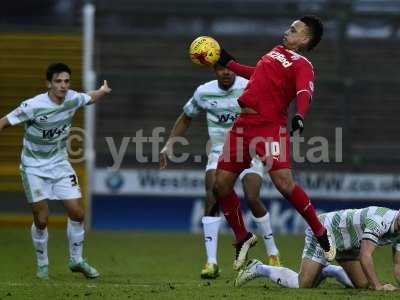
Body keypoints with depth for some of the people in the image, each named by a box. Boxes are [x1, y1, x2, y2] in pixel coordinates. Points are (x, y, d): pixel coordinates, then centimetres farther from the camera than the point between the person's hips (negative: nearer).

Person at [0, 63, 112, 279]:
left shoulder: (72, 99, -9)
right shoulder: (33, 106, -23)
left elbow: (90, 98, 17)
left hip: (60, 164, 4)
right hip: (34, 168, -4)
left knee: (77, 214, -2)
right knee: (41, 220, -5)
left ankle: (77, 261, 17)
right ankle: (42, 265, 15)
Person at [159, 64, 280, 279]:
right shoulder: (203, 92, 1)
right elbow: (186, 118, 17)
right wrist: (169, 144, 8)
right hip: (220, 152, 2)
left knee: (252, 198, -18)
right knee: (212, 198, -18)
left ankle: (272, 253, 5)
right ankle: (211, 262, -19)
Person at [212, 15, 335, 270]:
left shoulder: (303, 66, -3)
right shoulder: (277, 52, 21)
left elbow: (304, 94, -22)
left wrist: (300, 117, -41)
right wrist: (229, 63, 45)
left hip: (270, 127, -8)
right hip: (243, 125, 8)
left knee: (284, 184, -20)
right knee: (221, 185, 3)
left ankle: (321, 234, -2)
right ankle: (243, 238, 22)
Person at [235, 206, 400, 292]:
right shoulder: (379, 221, -37)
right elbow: (365, 256, -45)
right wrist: (378, 286, -50)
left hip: (346, 242, 9)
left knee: (363, 284, 5)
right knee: (302, 284, -17)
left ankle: (326, 271, 29)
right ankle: (259, 269, 4)